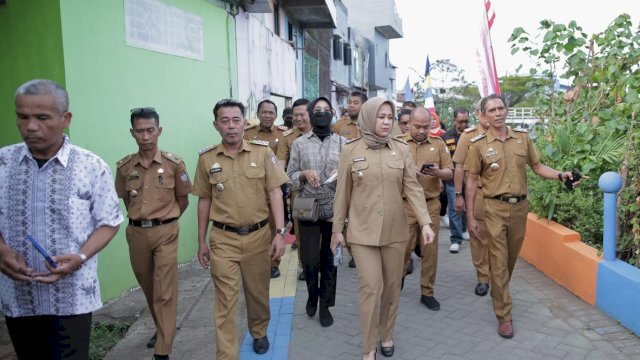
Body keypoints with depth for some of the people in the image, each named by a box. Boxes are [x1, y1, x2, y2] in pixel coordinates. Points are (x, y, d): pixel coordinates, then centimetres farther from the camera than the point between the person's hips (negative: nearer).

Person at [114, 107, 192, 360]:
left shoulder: (174, 163, -8)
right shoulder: (124, 167, 0)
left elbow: (183, 199, 4)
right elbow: (126, 199, 15)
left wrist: (165, 220, 6)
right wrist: (141, 219, 9)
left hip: (165, 232, -3)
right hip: (136, 233, 4)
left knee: (165, 292, -3)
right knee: (149, 289, 18)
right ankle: (162, 328, 40)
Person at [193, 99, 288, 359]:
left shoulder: (262, 152, -4)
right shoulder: (206, 158, 0)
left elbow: (275, 192, -4)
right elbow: (204, 200, 6)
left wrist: (280, 232, -10)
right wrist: (201, 241, 8)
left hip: (258, 235, 1)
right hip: (223, 239, 0)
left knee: (258, 292, 17)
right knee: (225, 299, 2)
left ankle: (259, 333, 44)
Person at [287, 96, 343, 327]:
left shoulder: (342, 142, 5)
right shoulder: (299, 143, 4)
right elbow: (290, 177, 4)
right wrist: (304, 174, -15)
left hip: (335, 210, 1)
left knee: (330, 260, 8)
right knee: (309, 258, 1)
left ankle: (325, 305, 25)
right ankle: (312, 294, 32)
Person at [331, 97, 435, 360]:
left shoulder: (402, 149, 1)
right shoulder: (350, 150, -4)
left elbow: (413, 189, -1)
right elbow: (342, 193, 0)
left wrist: (425, 222, -11)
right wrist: (337, 228, 2)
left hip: (395, 231, 3)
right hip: (363, 231, -2)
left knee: (392, 287, 13)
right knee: (371, 287, -4)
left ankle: (387, 336, 35)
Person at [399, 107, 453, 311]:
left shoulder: (438, 144, 8)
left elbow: (450, 173, 8)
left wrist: (438, 172, -14)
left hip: (431, 204, 2)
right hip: (406, 204, -2)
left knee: (430, 249, 5)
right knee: (404, 246, 4)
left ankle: (427, 292, 19)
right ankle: (398, 280, 32)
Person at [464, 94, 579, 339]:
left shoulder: (523, 138, 3)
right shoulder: (478, 144, -6)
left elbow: (537, 167, 11)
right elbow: (472, 182, -3)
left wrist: (561, 176, -9)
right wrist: (470, 217, -5)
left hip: (520, 207, 4)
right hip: (495, 208, -3)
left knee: (511, 258, 18)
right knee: (499, 261, -1)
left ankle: (498, 293, 43)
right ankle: (504, 316, 8)